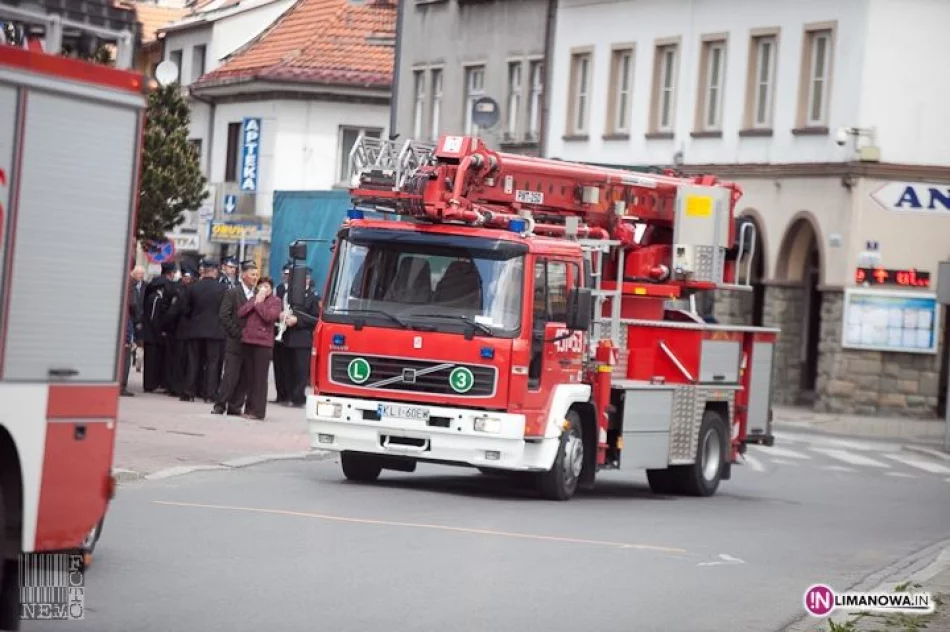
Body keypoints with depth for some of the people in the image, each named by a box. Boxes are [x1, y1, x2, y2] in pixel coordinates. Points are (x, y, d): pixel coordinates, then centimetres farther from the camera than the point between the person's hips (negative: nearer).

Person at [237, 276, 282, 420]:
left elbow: (270, 316, -14)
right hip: (248, 340, 6)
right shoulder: (253, 299, 19)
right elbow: (240, 313, 6)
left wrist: (260, 304, -6)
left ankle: (258, 410, -6)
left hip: (263, 343, -6)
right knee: (248, 377, 7)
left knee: (260, 378, -6)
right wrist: (254, 302, -2)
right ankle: (249, 408, 13)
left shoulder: (275, 301, 3)